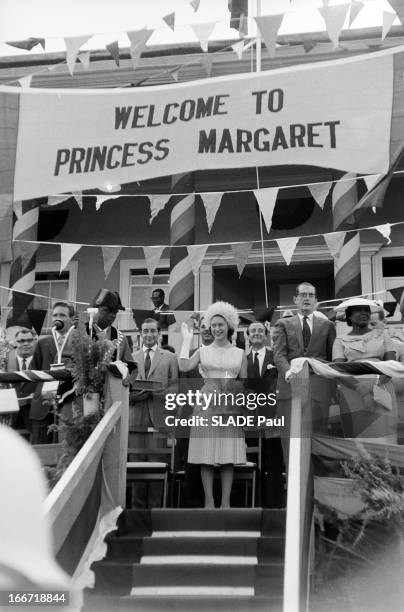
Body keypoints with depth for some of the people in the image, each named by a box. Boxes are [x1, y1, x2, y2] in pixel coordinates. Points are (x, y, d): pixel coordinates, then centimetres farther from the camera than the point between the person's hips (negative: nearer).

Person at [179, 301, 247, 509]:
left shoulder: (239, 353, 10)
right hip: (207, 405, -1)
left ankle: (226, 502, 9)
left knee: (228, 457, 1)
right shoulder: (203, 351, 8)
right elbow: (184, 367, -9)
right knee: (206, 456, -1)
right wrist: (187, 340, -2)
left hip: (230, 407, 1)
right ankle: (209, 501, 7)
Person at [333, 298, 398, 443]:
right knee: (357, 434, -9)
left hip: (381, 391, 1)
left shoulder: (381, 334, 15)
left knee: (382, 435, -10)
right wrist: (361, 388, -19)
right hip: (353, 391, -1)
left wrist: (378, 383, -14)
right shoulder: (341, 340, 11)